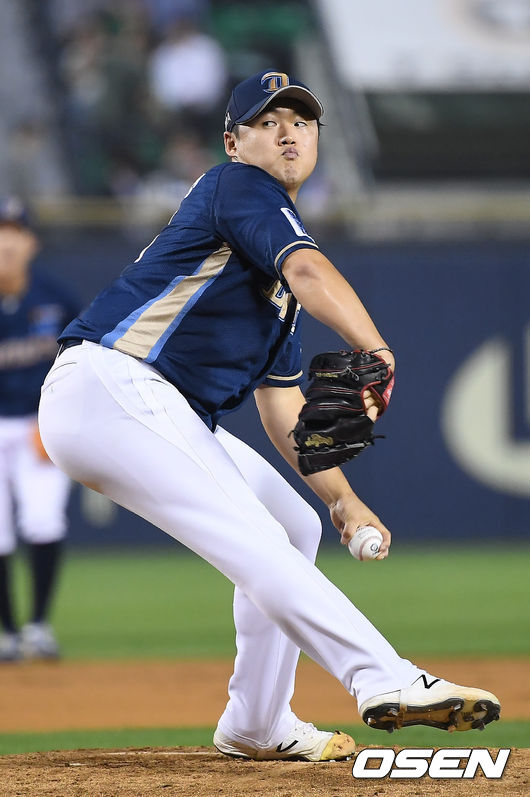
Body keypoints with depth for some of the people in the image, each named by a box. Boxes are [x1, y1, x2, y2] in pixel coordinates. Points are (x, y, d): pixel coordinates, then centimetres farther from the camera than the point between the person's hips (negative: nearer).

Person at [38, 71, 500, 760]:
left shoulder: (277, 280, 24)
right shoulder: (239, 188, -5)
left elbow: (281, 404, 23)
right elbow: (307, 268, -25)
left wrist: (343, 501, 13)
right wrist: (376, 353, -41)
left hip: (171, 418, 10)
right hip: (109, 388, -10)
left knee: (295, 530, 16)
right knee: (253, 542, -21)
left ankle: (258, 727, 22)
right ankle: (387, 682, -33)